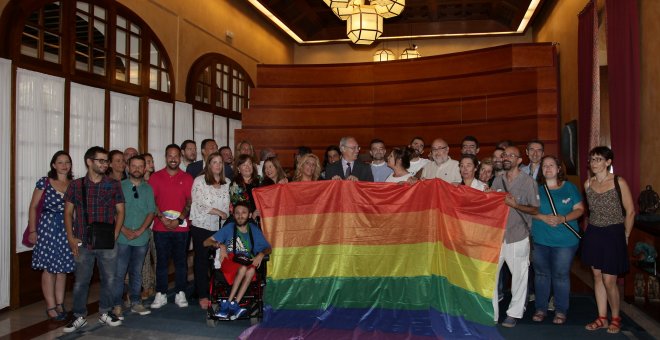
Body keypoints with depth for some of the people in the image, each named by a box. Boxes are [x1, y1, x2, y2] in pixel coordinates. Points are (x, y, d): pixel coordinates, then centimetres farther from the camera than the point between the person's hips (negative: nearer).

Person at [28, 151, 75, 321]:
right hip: (48, 227, -3)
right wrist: (32, 230, -3)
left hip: (67, 229, 3)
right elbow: (33, 207, 1)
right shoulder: (44, 182, -1)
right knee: (49, 268, -1)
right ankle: (51, 306, 7)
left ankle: (59, 304, 19)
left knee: (63, 268, 8)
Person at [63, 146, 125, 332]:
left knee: (109, 279, 9)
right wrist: (70, 237, -3)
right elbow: (68, 213, 5)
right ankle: (80, 316, 24)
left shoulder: (114, 185, 2)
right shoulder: (75, 185, 2)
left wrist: (115, 234, -6)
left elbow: (120, 211, 4)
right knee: (81, 282, 8)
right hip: (83, 243, 0)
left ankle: (105, 313, 26)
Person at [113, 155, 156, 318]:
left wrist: (140, 230, -9)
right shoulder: (120, 186, 1)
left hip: (142, 238, 3)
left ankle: (135, 303, 21)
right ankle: (117, 306, 6)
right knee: (119, 273, -2)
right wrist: (124, 229, -12)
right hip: (122, 238, -2)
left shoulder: (148, 189, 8)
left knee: (136, 272, 12)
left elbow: (151, 212, 4)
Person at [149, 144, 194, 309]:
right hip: (161, 227, 0)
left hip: (181, 227, 0)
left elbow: (190, 202, 0)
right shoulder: (155, 177, 5)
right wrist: (162, 217, -11)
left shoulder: (187, 178, 5)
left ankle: (180, 294, 15)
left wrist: (179, 219, -12)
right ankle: (161, 294, 14)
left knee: (181, 261, 6)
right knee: (161, 261, 5)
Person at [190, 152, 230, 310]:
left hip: (219, 227, 3)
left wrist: (227, 218, 4)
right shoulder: (199, 181, -2)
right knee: (202, 261, 4)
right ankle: (203, 296, 12)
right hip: (201, 226, -3)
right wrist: (220, 212, -9)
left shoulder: (226, 183, 11)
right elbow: (201, 204, -9)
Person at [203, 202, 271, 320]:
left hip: (248, 263, 2)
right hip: (230, 261, -2)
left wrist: (261, 254, -7)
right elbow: (206, 242, 5)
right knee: (243, 267, -36)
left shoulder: (254, 230, 15)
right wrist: (220, 245, -14)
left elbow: (268, 248, 15)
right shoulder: (229, 228, 9)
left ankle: (227, 304, -34)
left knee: (251, 270, -35)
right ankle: (234, 306, -30)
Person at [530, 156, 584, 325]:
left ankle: (561, 311, 17)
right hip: (539, 239, 2)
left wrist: (563, 219, -17)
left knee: (561, 275, 4)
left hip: (565, 240, -1)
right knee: (541, 273, 10)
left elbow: (579, 209, 0)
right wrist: (543, 217, -17)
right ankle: (541, 308, 22)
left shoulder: (569, 187, 3)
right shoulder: (536, 188, 6)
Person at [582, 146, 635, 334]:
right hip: (593, 234, 5)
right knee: (597, 277, 10)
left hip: (613, 235, -5)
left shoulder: (619, 182, -10)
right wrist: (593, 229, 11)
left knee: (609, 280, -2)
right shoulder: (588, 184, 4)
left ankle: (615, 318, 20)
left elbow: (630, 211, -6)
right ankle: (602, 318, 22)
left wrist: (625, 235, 0)